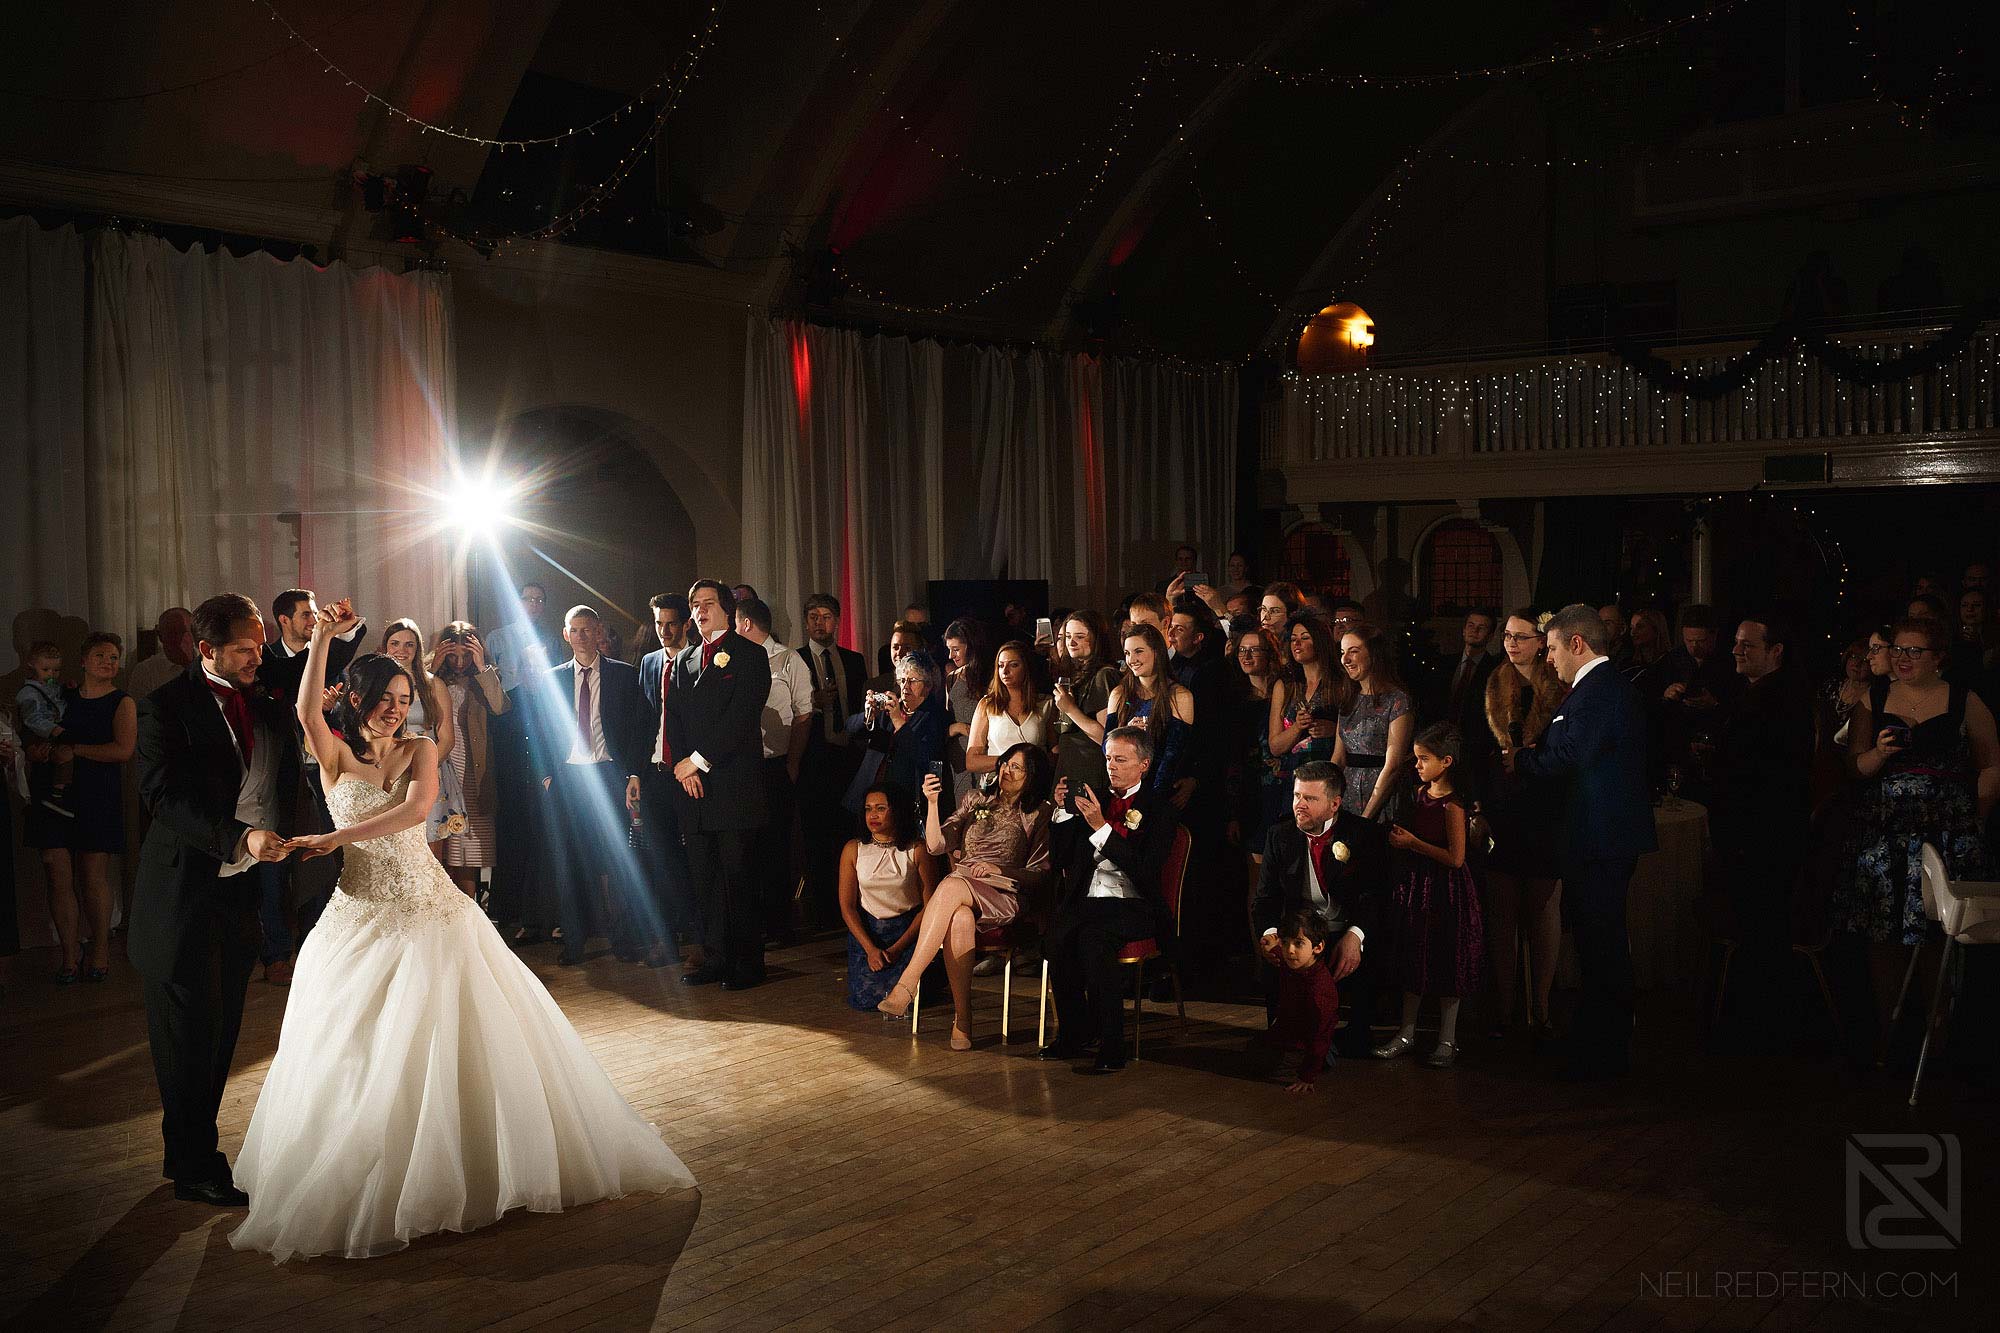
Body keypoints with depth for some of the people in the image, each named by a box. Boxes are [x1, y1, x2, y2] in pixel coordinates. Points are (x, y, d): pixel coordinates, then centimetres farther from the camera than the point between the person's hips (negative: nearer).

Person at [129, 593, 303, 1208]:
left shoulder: (265, 705, 9)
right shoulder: (167, 705, -10)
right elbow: (163, 794, -20)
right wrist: (239, 837, -30)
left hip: (240, 888, 6)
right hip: (183, 892, -6)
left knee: (219, 1032, 13)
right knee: (189, 1032, 3)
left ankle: (192, 1150, 26)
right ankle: (193, 1167, 14)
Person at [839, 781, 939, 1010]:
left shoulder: (918, 851, -6)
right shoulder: (853, 850, 0)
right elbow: (847, 907, 0)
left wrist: (897, 949, -14)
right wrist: (871, 949, -12)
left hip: (908, 931, -2)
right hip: (866, 931, 2)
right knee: (865, 999, -14)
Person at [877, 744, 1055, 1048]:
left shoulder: (1039, 815, 12)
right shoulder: (975, 802, 22)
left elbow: (1041, 872, 4)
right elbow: (936, 846, 11)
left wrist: (998, 869, -10)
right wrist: (932, 802, -2)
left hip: (1004, 896, -3)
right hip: (960, 896, 3)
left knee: (951, 886, -36)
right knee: (960, 919, -36)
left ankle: (905, 986, -40)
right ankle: (962, 1018, -35)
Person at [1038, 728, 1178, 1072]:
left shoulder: (1158, 806, 2)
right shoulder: (1094, 799, 17)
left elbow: (1147, 872, -12)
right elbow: (1058, 860, 14)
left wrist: (1102, 828, -17)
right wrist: (1062, 811, 0)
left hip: (1133, 905, -4)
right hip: (1086, 901, 4)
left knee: (1093, 937, -35)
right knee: (1059, 933, -29)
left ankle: (1112, 1046, -26)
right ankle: (1074, 1033, -12)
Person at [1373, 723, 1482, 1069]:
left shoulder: (1452, 805, -18)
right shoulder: (1421, 793, 6)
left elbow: (1455, 858, -21)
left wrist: (1413, 843, -18)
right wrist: (1400, 838, 3)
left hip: (1443, 891, -8)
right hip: (1413, 885, 8)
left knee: (1445, 965, 3)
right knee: (1413, 961, 14)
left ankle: (1447, 1040, 14)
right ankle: (1407, 1033, 23)